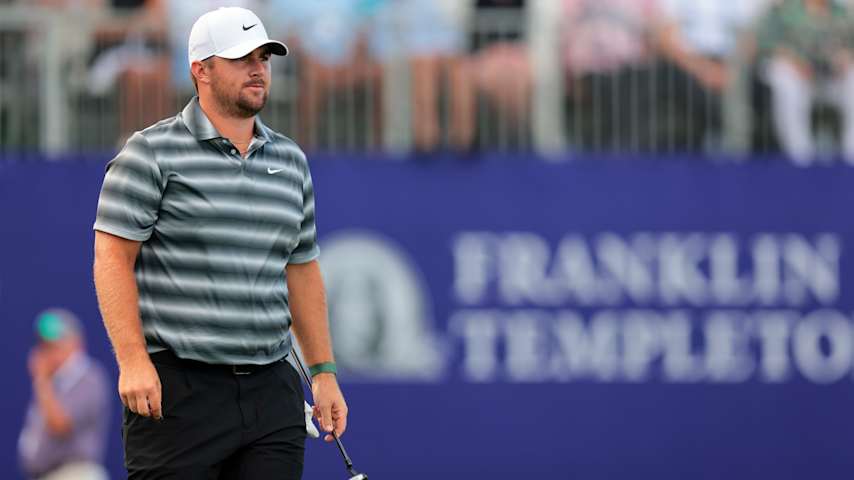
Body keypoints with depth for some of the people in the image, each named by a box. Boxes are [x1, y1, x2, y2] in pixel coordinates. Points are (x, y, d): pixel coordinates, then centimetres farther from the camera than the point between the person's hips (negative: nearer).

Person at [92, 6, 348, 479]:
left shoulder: (291, 161, 16)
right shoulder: (152, 152, -2)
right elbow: (112, 257, -6)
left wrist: (324, 372, 18)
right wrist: (133, 361, -16)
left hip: (271, 389, 5)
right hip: (177, 388, -5)